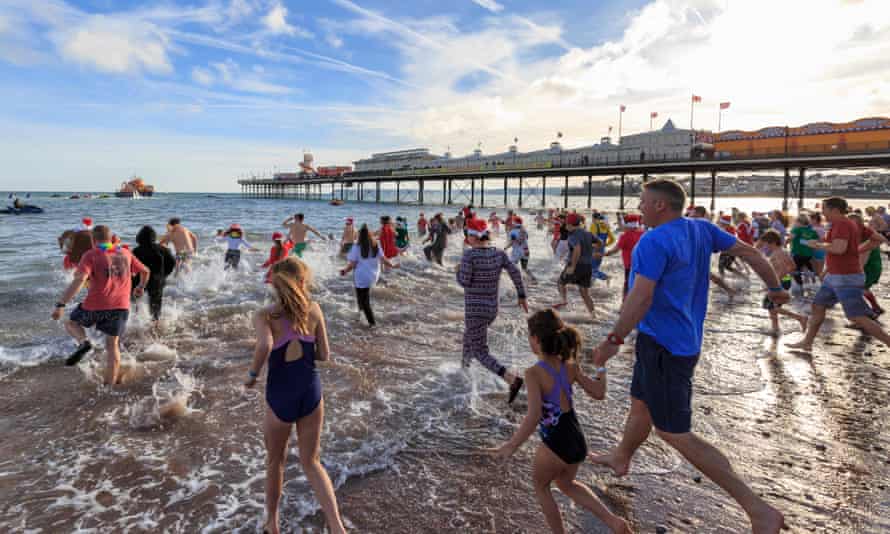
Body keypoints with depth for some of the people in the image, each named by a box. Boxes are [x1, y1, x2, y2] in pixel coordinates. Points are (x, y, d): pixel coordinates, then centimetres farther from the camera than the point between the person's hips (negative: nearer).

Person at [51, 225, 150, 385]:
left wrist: (61, 304, -19)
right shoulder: (125, 253, 9)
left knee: (71, 322, 26)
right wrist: (141, 287, 36)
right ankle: (110, 385, 13)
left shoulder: (91, 255, -4)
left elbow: (79, 280, -18)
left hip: (97, 305, -3)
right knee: (112, 345, 14)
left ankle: (83, 342, -5)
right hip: (121, 306, 3)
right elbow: (145, 271, 18)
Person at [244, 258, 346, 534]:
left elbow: (265, 345, -30)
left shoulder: (264, 315, -9)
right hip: (311, 392, 2)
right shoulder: (314, 310, -2)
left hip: (280, 397, -2)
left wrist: (252, 375, -12)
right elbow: (324, 356, 1)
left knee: (275, 461, 24)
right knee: (311, 463, 18)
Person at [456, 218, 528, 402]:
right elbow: (515, 272, -5)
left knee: (481, 354, -1)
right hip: (492, 309, 7)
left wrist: (459, 270, 3)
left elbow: (464, 282, -18)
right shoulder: (499, 253, -1)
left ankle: (513, 380, -19)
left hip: (475, 310, -7)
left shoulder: (469, 254, -18)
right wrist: (522, 296, 3)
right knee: (469, 338, 31)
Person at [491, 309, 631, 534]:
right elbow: (598, 393, 6)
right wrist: (601, 369, 25)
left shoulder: (534, 373, -21)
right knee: (567, 484, 32)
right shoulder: (571, 366, -3)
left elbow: (533, 416, -29)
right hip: (578, 441, 6)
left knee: (540, 486, 25)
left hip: (555, 445, -6)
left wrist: (512, 445, -19)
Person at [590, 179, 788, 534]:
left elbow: (641, 298, -29)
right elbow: (749, 252, 12)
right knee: (640, 405, 26)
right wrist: (775, 288, 26)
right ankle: (621, 459, 49)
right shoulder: (701, 230, 5)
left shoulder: (654, 241, -21)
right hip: (683, 340, 10)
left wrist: (613, 340, -24)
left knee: (674, 434, -2)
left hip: (663, 345, -10)